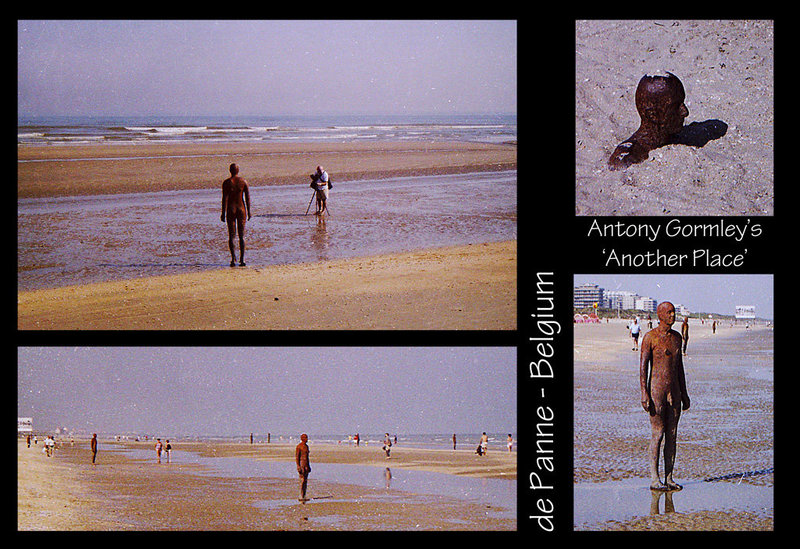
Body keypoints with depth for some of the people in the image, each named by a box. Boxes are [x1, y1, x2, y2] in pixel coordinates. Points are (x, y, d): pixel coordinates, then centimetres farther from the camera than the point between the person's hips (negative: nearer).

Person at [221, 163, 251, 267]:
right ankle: (242, 259, 5)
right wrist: (248, 212, 6)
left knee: (231, 236, 4)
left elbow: (224, 199, -8)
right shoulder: (243, 181, -1)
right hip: (241, 209, 1)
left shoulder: (226, 182, -6)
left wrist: (223, 213, -4)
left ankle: (233, 258, -11)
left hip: (231, 209, -1)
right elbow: (247, 197, 0)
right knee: (241, 236, 8)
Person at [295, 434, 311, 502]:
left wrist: (309, 466, 21)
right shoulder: (299, 446, -11)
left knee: (305, 481, 7)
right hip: (301, 465, -8)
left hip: (306, 465, 8)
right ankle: (301, 497, -9)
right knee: (302, 481, -12)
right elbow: (297, 457, -13)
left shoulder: (306, 446, 15)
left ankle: (304, 496, 11)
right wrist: (298, 467, -20)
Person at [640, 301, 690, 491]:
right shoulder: (650, 337, -7)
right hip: (657, 389, -6)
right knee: (657, 435, -6)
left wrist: (684, 393, 17)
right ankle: (654, 480, -2)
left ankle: (669, 478, 9)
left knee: (672, 435, 5)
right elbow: (643, 366, -9)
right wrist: (644, 393, -17)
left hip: (674, 391, 6)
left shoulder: (677, 337, 13)